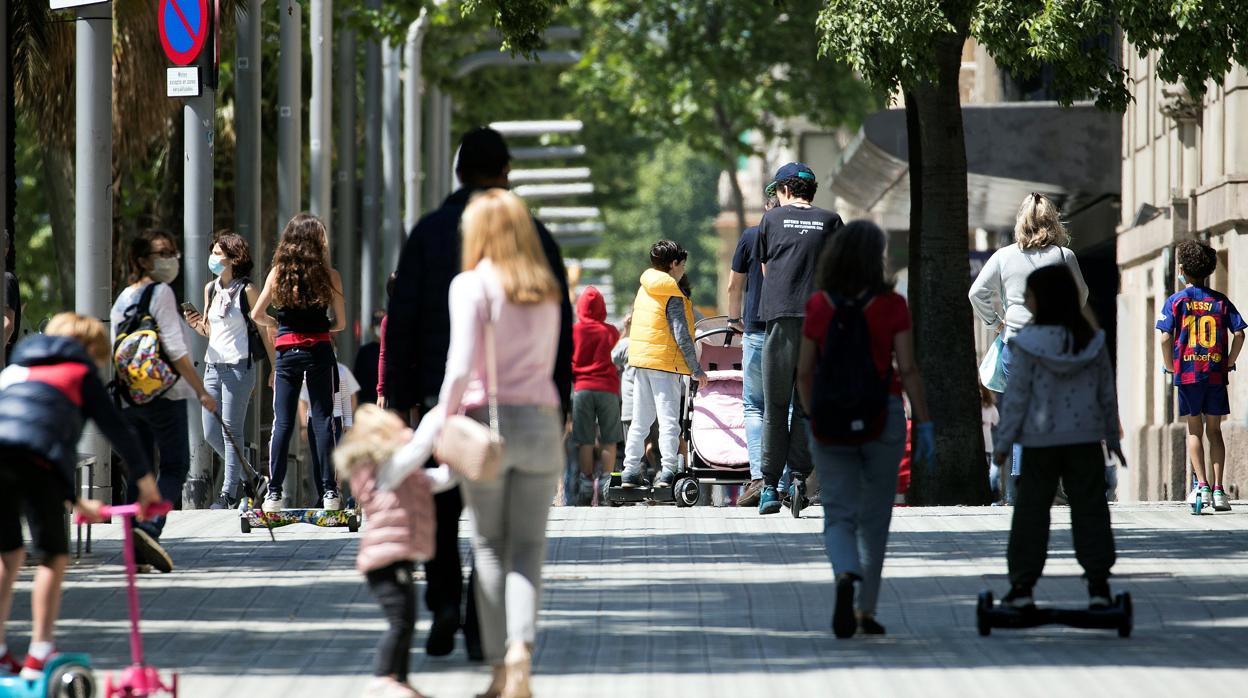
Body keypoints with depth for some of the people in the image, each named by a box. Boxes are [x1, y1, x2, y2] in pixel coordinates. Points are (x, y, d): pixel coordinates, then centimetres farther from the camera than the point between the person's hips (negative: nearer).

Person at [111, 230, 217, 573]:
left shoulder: (123, 298, 13)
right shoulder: (161, 293, -10)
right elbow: (174, 349, -16)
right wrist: (200, 390, -13)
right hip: (164, 393, -7)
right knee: (175, 467, -2)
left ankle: (136, 549, 7)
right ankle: (149, 527, -22)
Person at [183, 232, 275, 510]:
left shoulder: (247, 290, -7)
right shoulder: (211, 289, 13)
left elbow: (264, 329, -3)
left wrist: (274, 367, -4)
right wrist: (196, 324, 0)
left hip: (239, 367, -7)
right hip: (213, 365, 7)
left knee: (231, 430, -6)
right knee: (211, 433, 6)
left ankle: (229, 493, -3)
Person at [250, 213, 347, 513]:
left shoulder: (279, 273, -1)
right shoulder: (329, 275, -3)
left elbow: (257, 315, 0)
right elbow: (340, 323, 2)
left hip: (287, 351, 1)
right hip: (320, 351, -1)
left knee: (282, 422, 3)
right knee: (322, 421, 3)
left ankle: (274, 493, -1)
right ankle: (329, 491, 0)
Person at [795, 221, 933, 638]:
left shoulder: (818, 306, -2)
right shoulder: (891, 305, -7)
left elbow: (804, 372, 2)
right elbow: (907, 370, -10)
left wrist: (812, 417, 17)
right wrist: (924, 424, -4)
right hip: (883, 417, -1)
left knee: (839, 514, 3)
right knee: (874, 518, 14)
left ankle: (846, 577, -28)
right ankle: (865, 609, 17)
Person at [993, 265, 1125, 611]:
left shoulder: (1029, 343, -10)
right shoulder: (1093, 342, 0)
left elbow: (1017, 395, -8)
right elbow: (1107, 394, 6)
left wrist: (1003, 441, -1)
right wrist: (1113, 438, 17)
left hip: (1040, 441, -2)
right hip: (1085, 439, 2)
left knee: (1031, 511, 6)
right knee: (1089, 510, 6)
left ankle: (1022, 585, 6)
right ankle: (1098, 584, 1)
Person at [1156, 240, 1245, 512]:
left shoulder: (1176, 301, -1)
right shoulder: (1220, 301, 5)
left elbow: (1165, 338, -10)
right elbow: (1238, 334, -3)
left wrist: (1170, 366, 4)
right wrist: (1229, 363, 7)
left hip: (1188, 374, -2)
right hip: (1217, 375, 2)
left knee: (1194, 431, 8)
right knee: (1214, 431, 9)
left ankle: (1201, 486, -4)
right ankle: (1218, 489, 2)